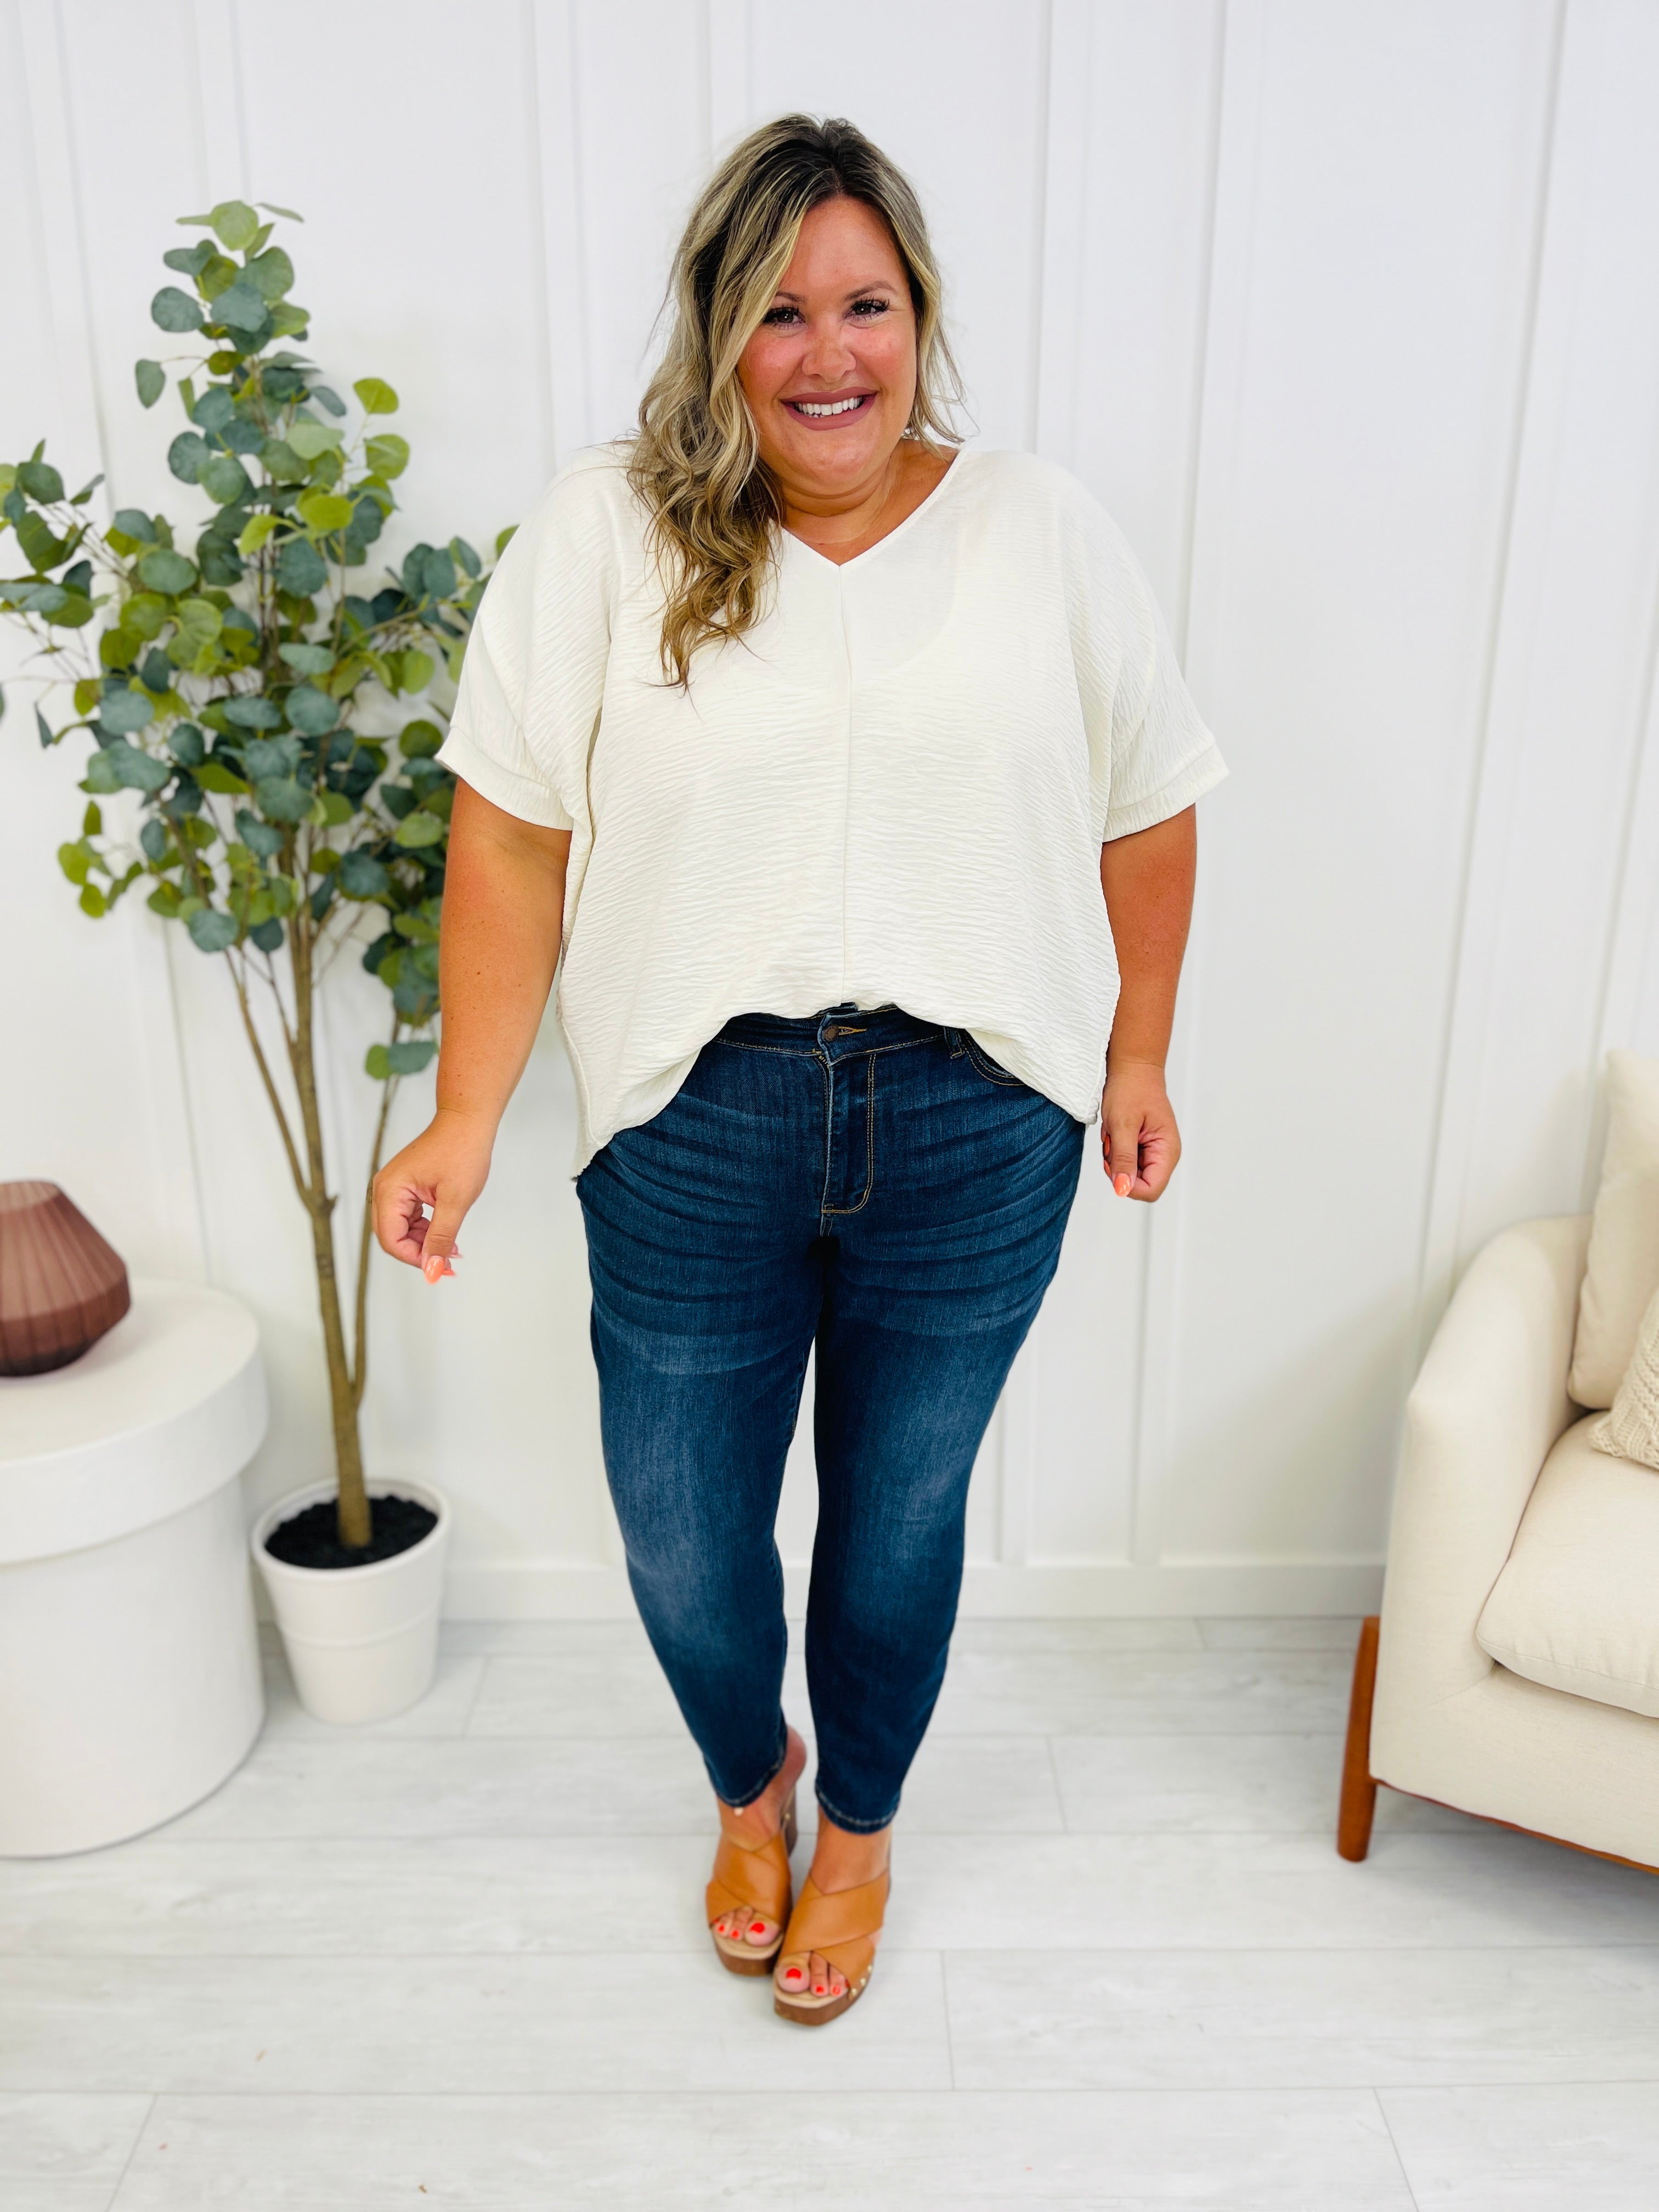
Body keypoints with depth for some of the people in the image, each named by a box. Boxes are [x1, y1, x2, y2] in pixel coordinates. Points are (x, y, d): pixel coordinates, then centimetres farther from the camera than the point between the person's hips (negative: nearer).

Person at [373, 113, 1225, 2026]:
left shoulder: (1042, 534, 2)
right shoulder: (607, 535, -3)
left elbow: (1148, 810, 8)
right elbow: (512, 829, -4)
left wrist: (1136, 1061, 9)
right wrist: (467, 1117, -7)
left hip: (975, 1129, 1)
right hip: (697, 1131, 0)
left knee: (899, 1520, 16)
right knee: (682, 1547, 12)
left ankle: (858, 1828, 48)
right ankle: (751, 1781, 49)